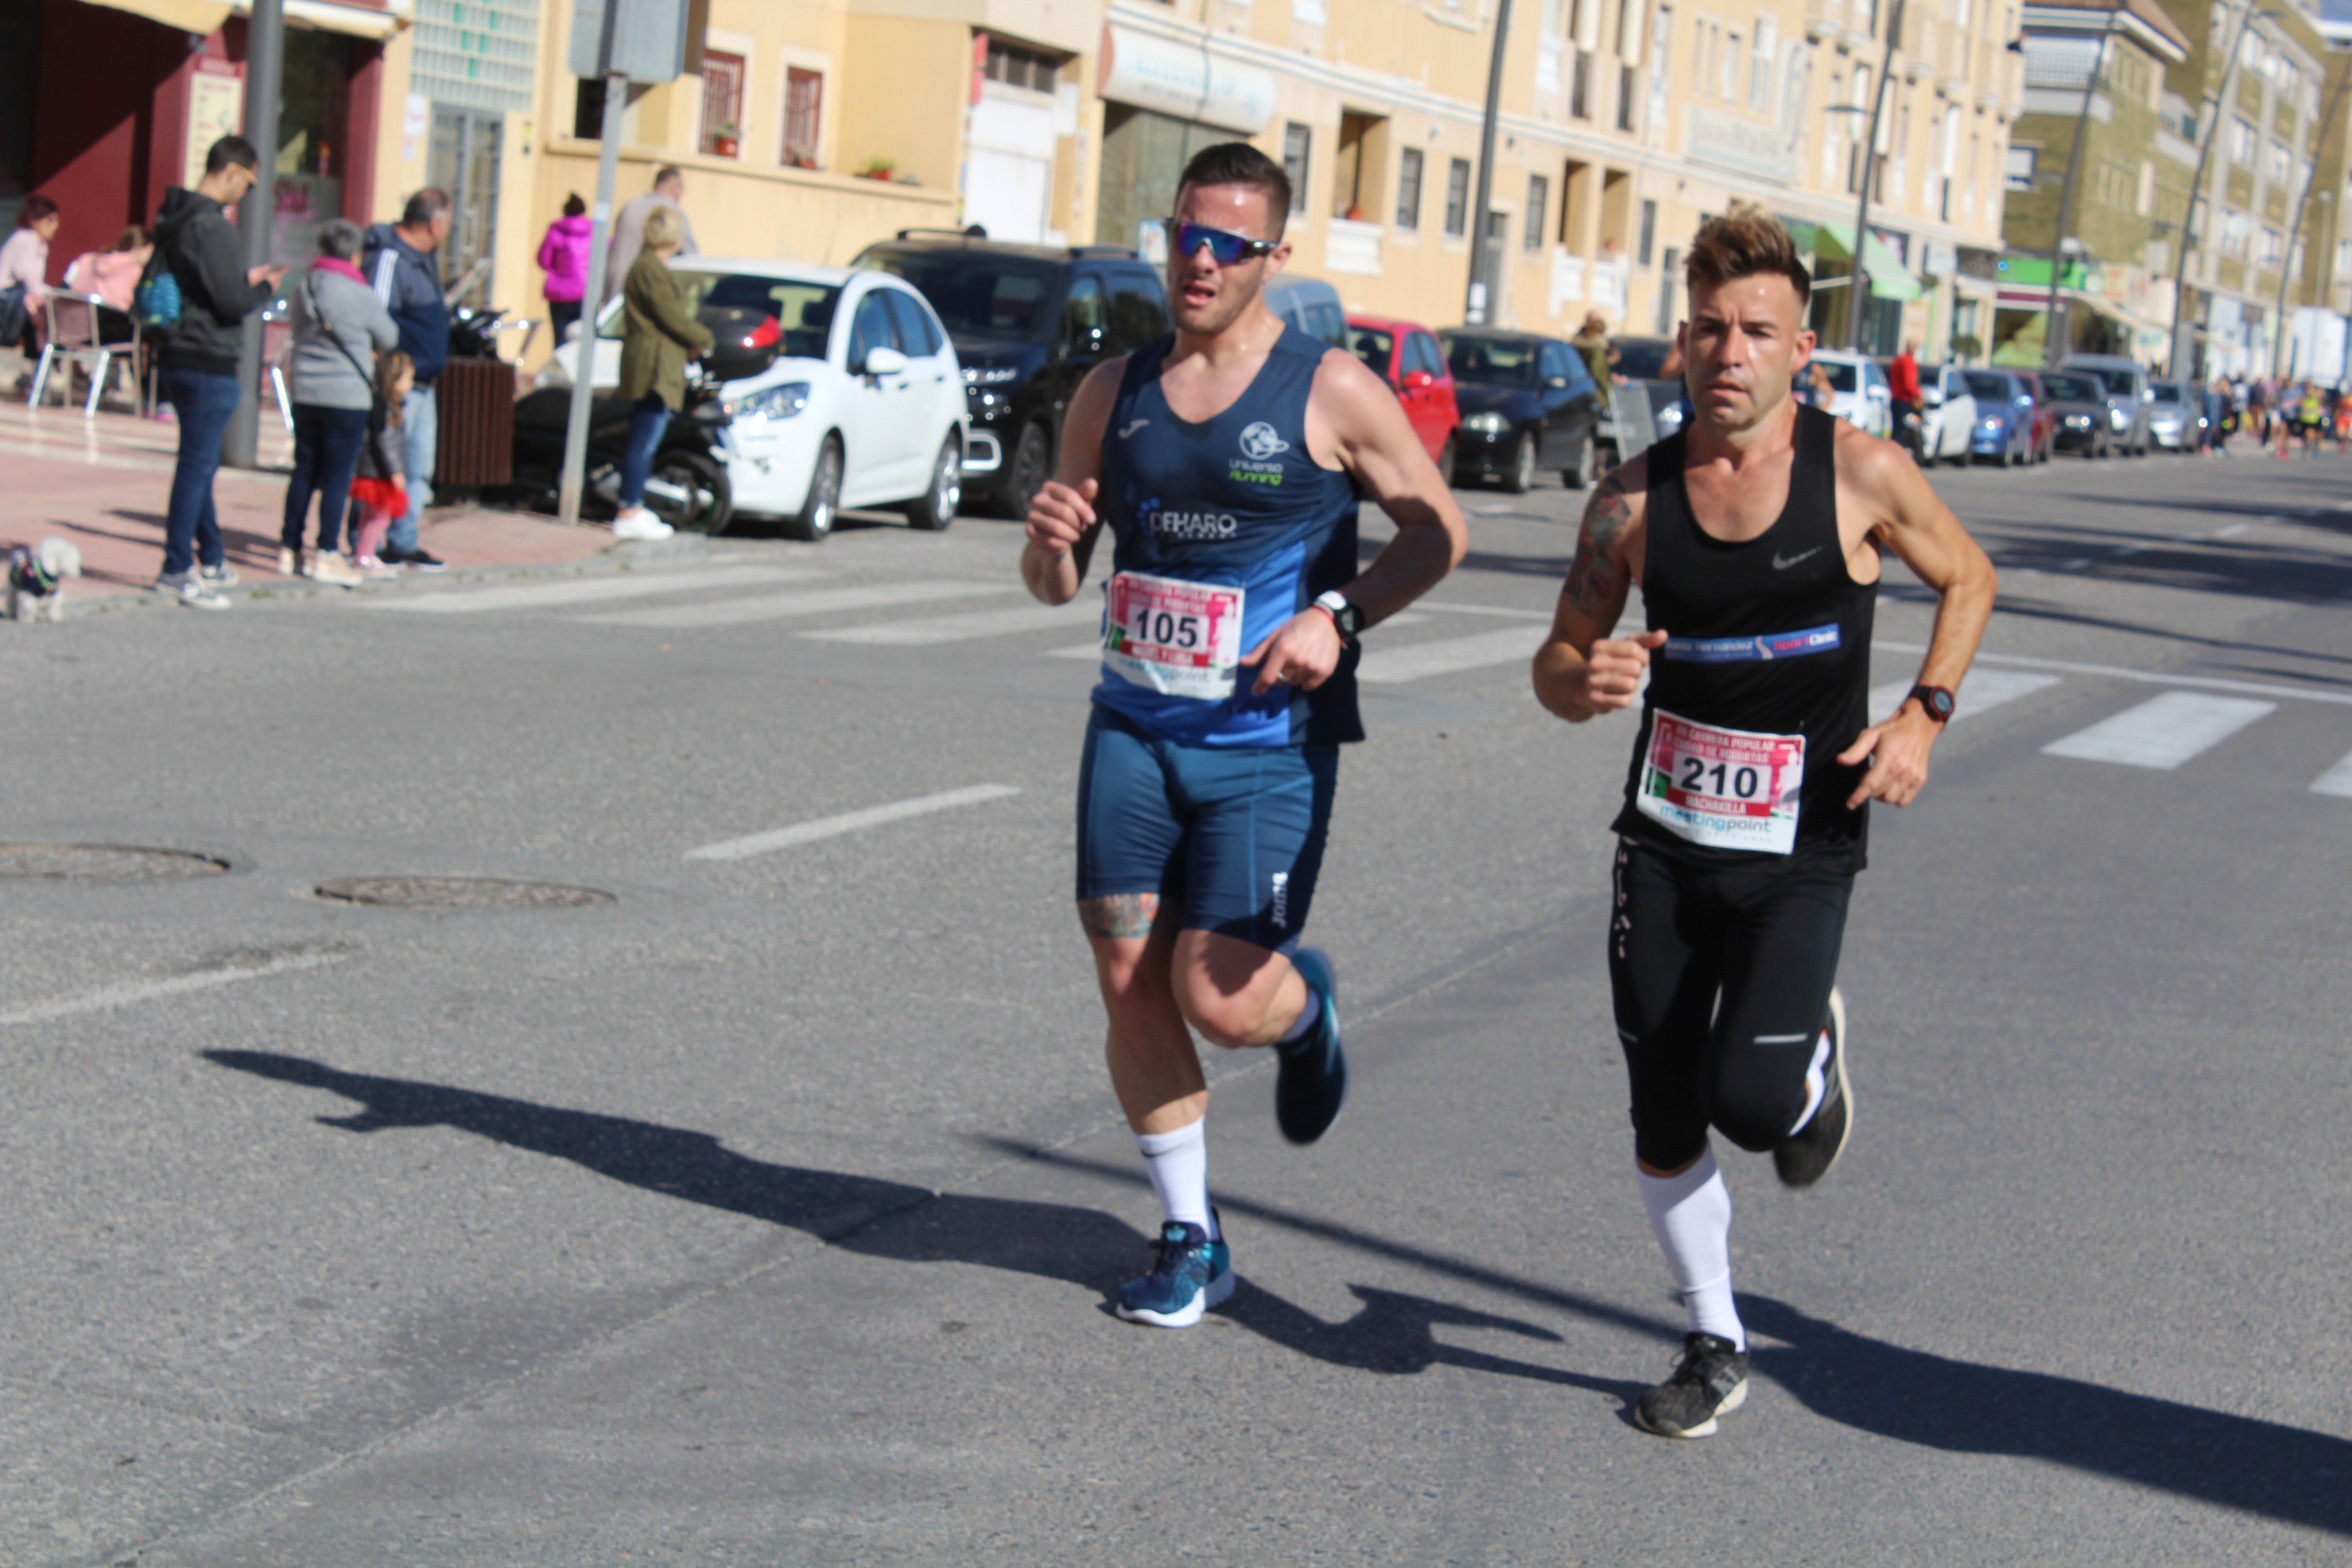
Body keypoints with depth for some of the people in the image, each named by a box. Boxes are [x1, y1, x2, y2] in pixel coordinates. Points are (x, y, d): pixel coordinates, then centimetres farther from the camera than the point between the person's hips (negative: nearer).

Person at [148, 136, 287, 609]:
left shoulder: (174, 220, 11)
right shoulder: (211, 227, -19)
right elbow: (232, 302, -21)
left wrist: (244, 278, 16)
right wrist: (266, 288, -3)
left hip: (180, 355, 10)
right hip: (210, 362, -10)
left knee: (200, 463, 19)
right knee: (198, 466, -4)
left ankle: (210, 559, 30)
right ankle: (177, 569, -1)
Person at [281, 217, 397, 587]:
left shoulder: (302, 289, 6)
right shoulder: (361, 296, -11)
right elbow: (389, 339, 2)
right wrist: (369, 350, 25)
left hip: (305, 391, 6)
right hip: (347, 395, -6)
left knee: (304, 472, 12)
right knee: (338, 476, 0)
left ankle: (289, 550, 15)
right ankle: (326, 555, -1)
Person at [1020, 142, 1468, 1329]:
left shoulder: (1330, 392, -5)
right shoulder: (1114, 392, 6)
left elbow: (1437, 531, 3)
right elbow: (1053, 586, 12)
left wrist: (1338, 615, -13)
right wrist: (1050, 544, -12)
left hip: (1270, 746, -4)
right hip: (1133, 731, 4)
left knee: (1221, 999, -10)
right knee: (1131, 990, 1)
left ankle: (1303, 1004, 28)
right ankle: (1190, 1240, 16)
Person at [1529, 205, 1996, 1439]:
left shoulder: (1861, 476, -8)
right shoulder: (1633, 500, -3)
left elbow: (1967, 579, 10)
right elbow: (1557, 663, 5)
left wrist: (1924, 715, -5)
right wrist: (1585, 681, -19)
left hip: (1801, 853, -2)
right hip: (1663, 842, 2)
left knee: (1752, 1099, -17)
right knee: (1663, 1121, 5)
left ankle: (1813, 1062, 21)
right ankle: (1715, 1345, 25)